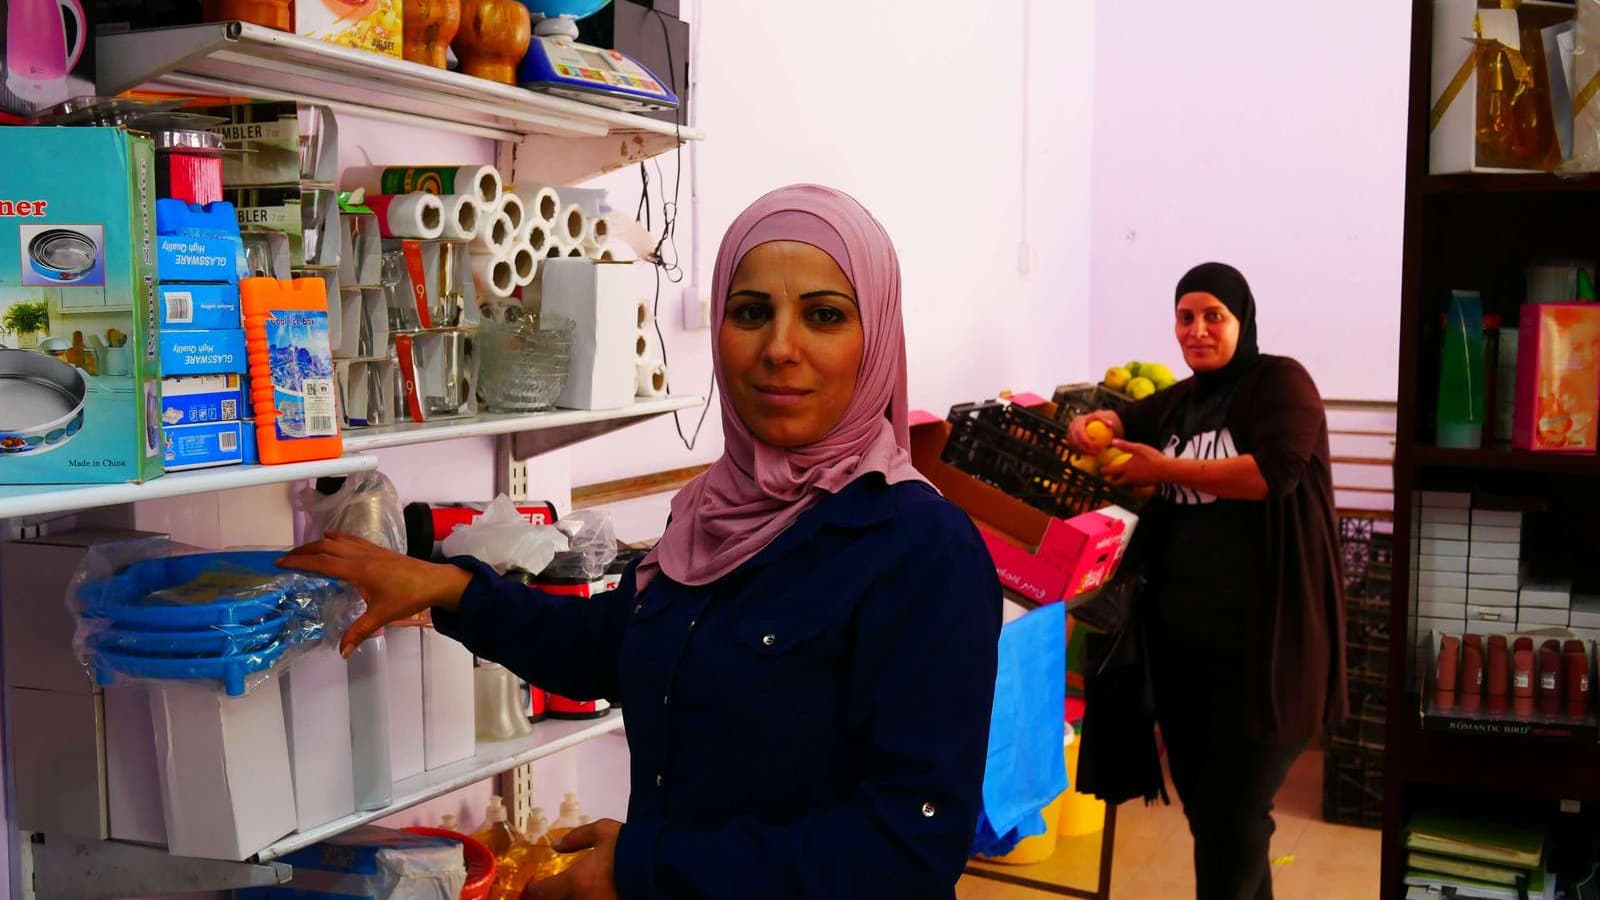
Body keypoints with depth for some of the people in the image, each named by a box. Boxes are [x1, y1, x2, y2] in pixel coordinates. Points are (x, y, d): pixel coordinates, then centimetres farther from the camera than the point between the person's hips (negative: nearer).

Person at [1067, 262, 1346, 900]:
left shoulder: (1280, 382, -5)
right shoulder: (1178, 401, 16)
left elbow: (1274, 469, -20)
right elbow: (1125, 422, 33)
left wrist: (1166, 470, -14)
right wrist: (1091, 425, 9)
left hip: (1260, 642, -7)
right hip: (1180, 637, 7)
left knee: (1232, 820, -6)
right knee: (1203, 808, 14)